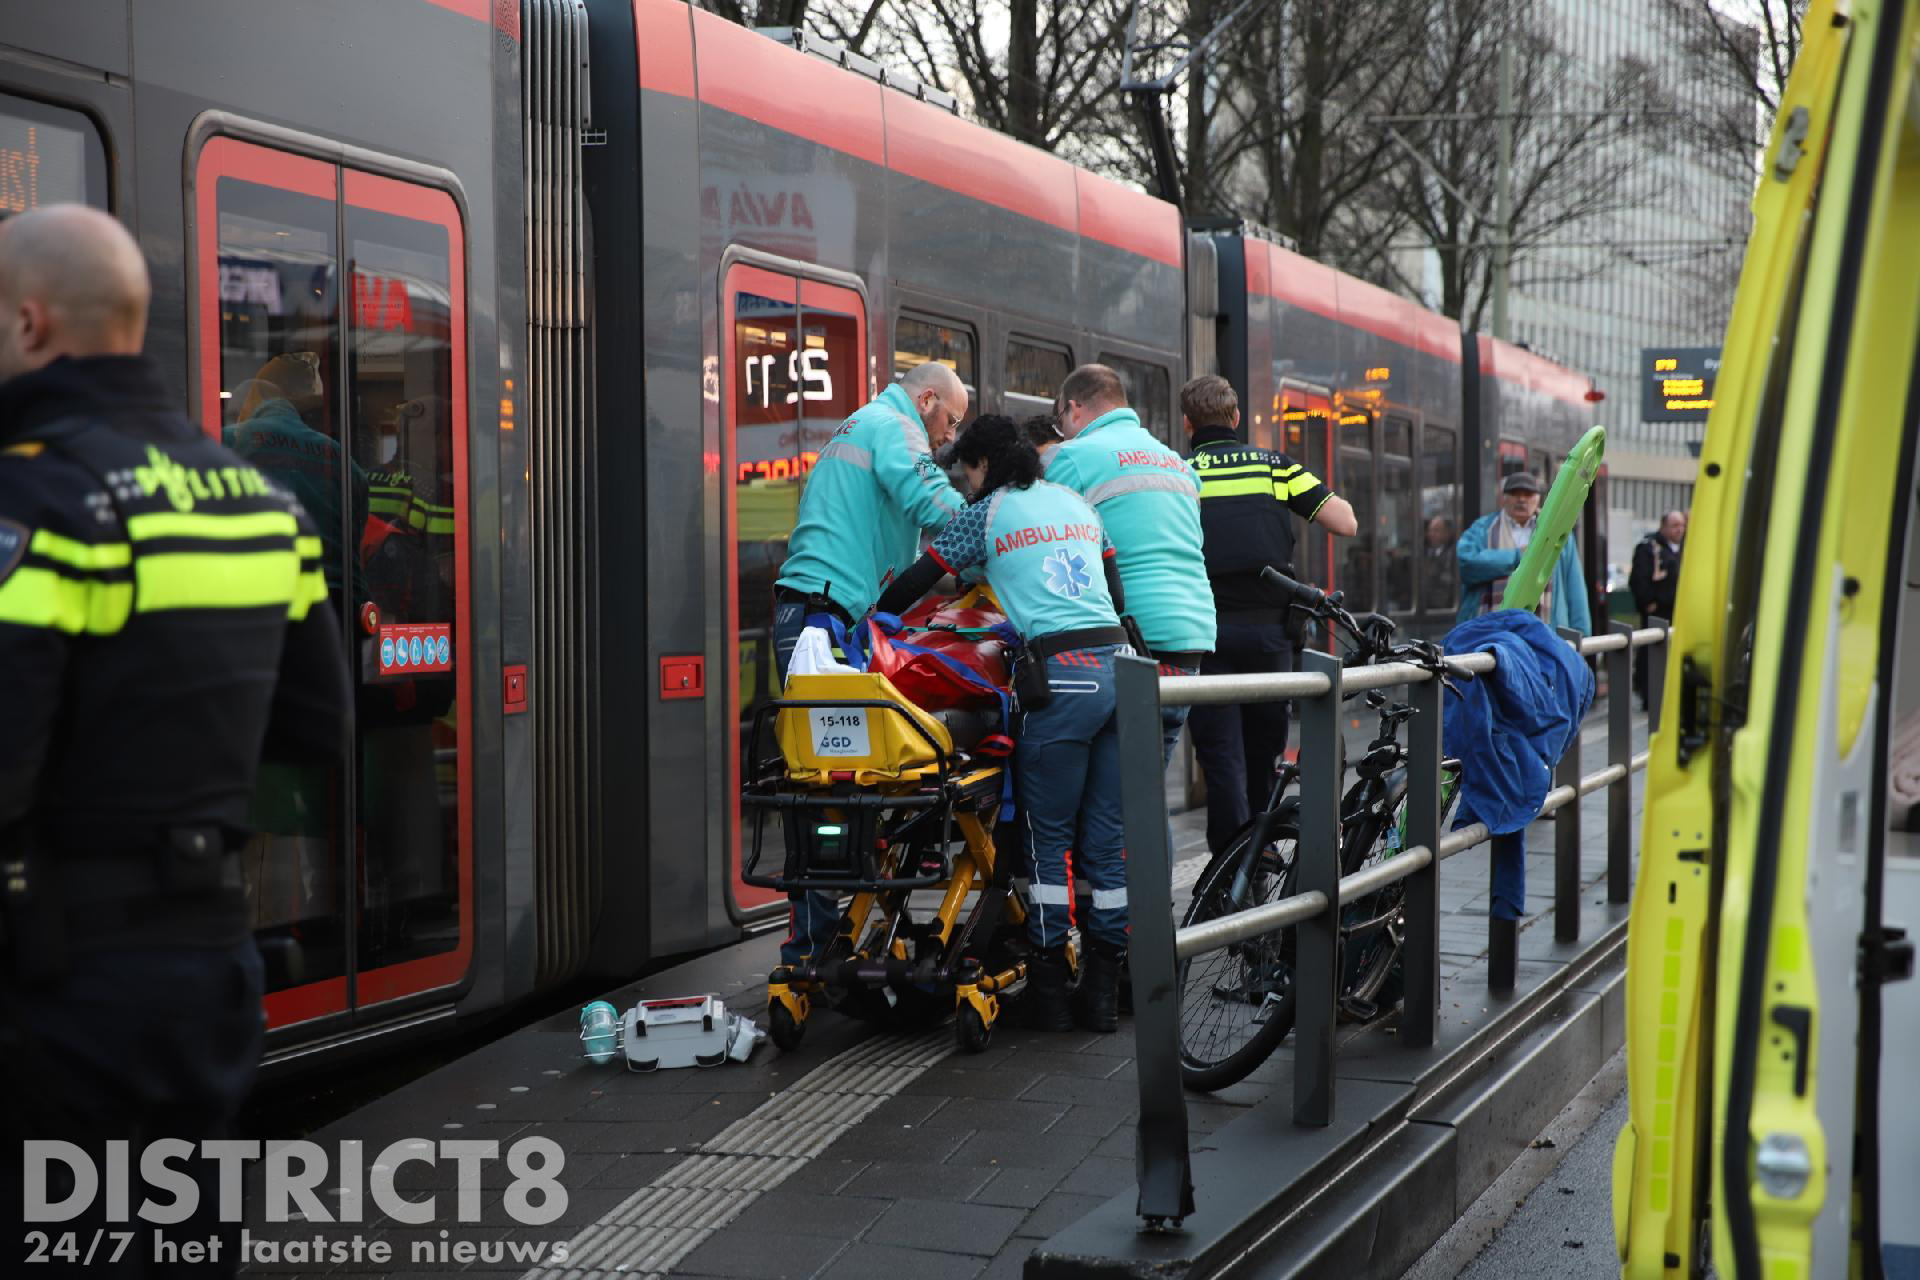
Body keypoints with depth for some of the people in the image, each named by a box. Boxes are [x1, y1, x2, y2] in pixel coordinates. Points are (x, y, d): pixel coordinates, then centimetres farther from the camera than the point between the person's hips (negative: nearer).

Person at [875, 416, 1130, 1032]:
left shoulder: (986, 514, 6)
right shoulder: (1076, 503, 21)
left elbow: (917, 580, 10)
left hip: (1062, 676, -5)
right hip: (1119, 663, 5)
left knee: (1050, 838, 3)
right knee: (1108, 839, 8)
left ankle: (1050, 991, 5)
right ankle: (1104, 991, 12)